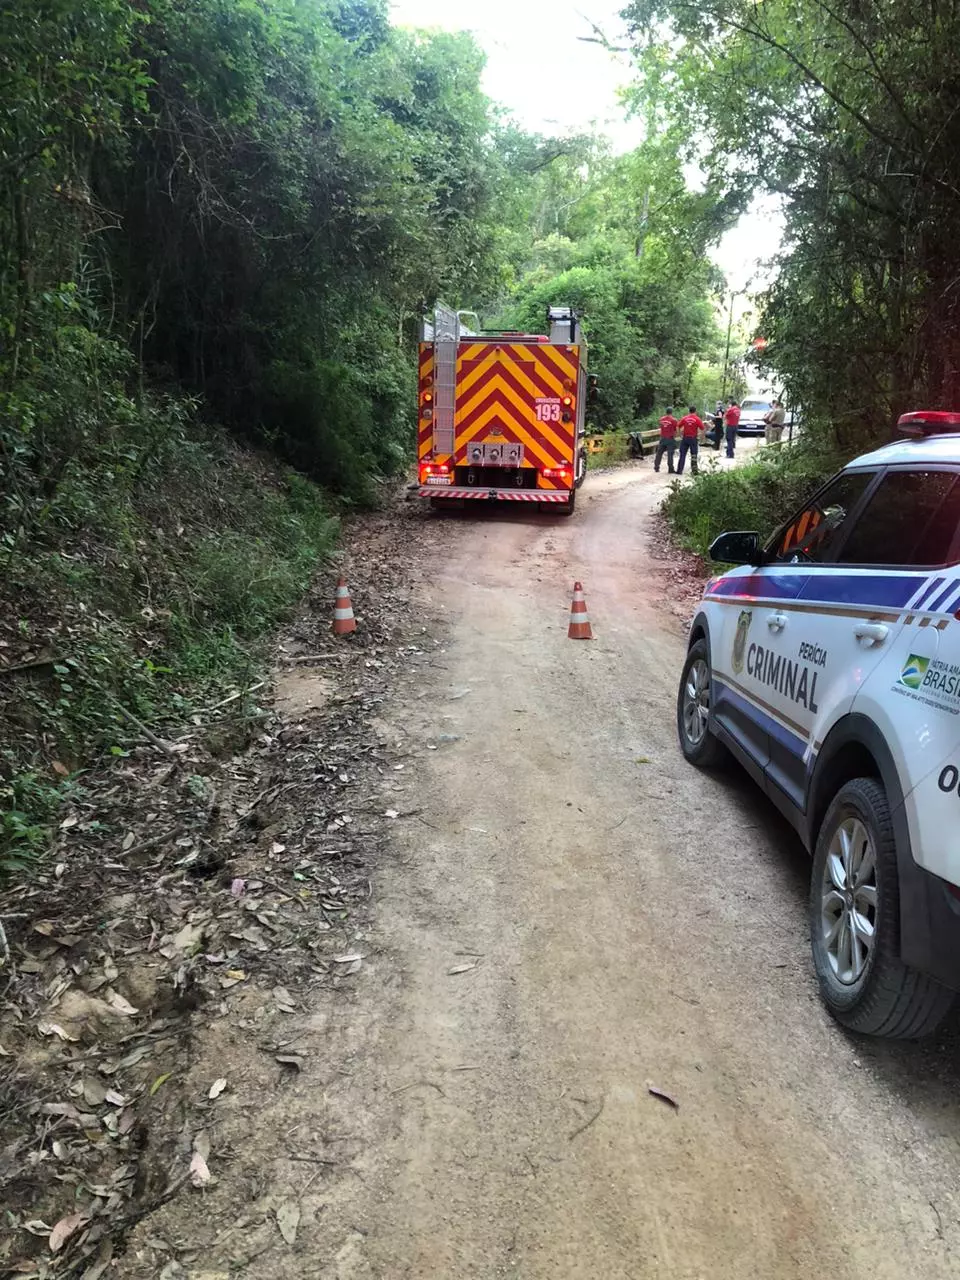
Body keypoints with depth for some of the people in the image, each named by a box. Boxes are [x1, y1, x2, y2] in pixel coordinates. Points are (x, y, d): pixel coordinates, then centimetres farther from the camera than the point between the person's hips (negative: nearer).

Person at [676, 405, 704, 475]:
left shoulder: (684, 418, 0)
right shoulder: (697, 419, -7)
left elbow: (678, 426, -1)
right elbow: (702, 428, -12)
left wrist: (681, 434, 9)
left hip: (685, 438, 2)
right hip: (693, 438, -2)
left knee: (682, 454, 7)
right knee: (694, 455, 6)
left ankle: (679, 470, 7)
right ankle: (694, 470, 5)